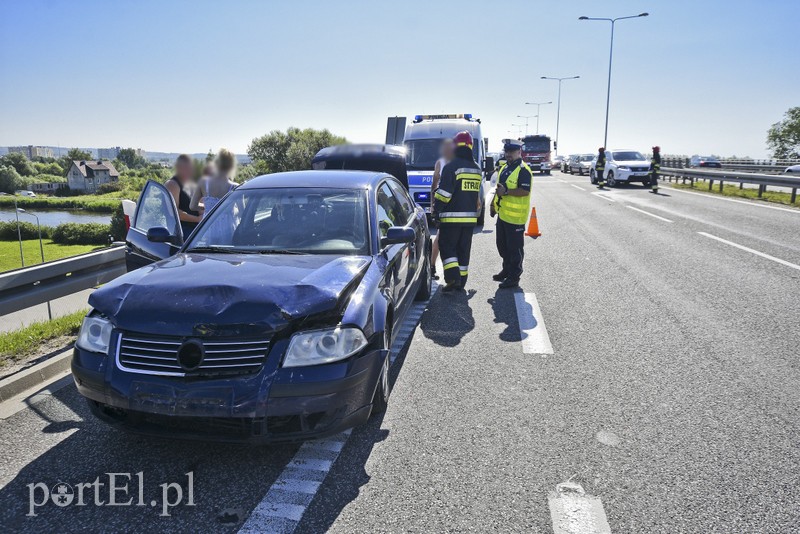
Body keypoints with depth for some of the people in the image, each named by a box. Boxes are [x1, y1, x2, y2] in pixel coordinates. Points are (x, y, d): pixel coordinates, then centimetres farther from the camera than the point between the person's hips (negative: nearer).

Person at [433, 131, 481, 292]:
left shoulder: (451, 167, -12)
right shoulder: (477, 169, 12)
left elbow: (444, 193, -17)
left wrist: (436, 211, -9)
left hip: (451, 217, -6)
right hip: (470, 217, 7)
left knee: (447, 247, 1)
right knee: (464, 249, 12)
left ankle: (453, 278, -11)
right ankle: (461, 281, 16)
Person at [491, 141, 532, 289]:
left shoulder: (523, 170, -14)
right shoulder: (505, 168, 16)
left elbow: (525, 191, -24)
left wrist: (506, 192, -27)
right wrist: (494, 204, 23)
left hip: (515, 217, -9)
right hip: (502, 214, 9)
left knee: (515, 249, -1)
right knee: (502, 246, 19)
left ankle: (514, 277, 8)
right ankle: (506, 270, 35)